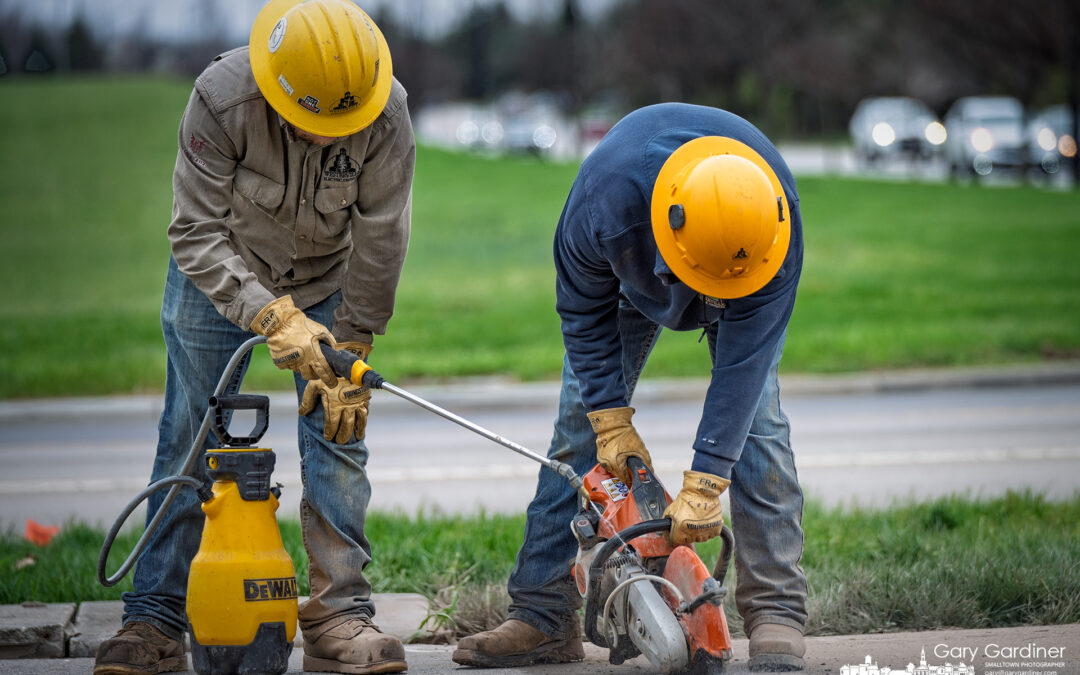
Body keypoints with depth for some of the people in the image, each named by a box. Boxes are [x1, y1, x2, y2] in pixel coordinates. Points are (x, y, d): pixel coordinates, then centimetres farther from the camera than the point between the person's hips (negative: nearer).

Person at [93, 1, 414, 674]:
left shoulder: (386, 113, -29)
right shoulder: (220, 99, -34)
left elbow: (381, 242, -18)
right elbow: (198, 233, -31)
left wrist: (350, 353, -16)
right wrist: (275, 317, -42)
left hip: (327, 281, 1)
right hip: (220, 278, -1)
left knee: (339, 432, -6)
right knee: (189, 444, 0)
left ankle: (339, 612, 0)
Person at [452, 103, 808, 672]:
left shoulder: (777, 227, -42)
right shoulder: (603, 198, -43)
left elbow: (742, 362, -39)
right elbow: (584, 312, -22)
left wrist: (703, 485, -39)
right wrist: (612, 422, -23)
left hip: (746, 298, -1)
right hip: (629, 275, 1)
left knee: (752, 416, -17)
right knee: (580, 426, -5)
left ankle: (776, 614, -13)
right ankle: (542, 617, -3)